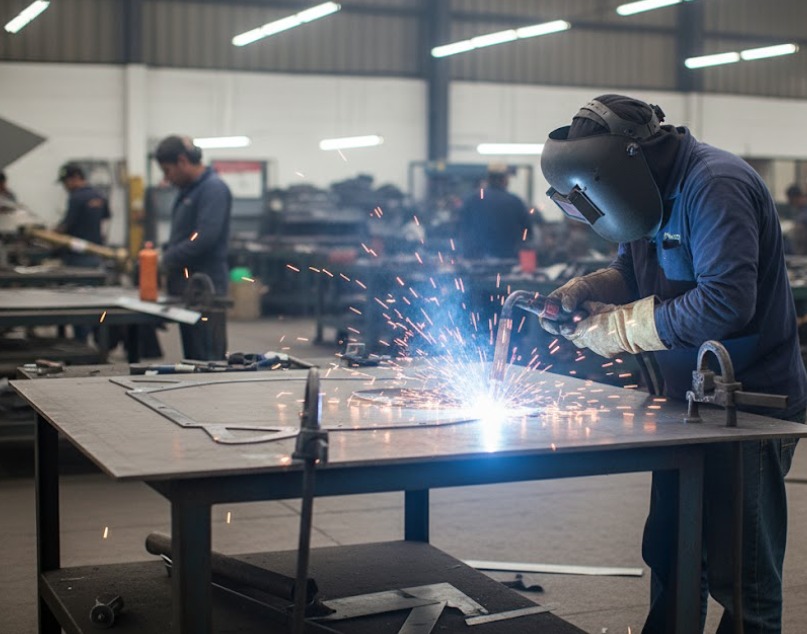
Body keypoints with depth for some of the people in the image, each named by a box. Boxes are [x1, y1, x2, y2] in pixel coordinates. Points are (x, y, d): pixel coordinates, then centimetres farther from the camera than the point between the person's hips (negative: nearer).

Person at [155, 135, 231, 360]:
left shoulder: (214, 189, -12)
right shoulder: (187, 190, 17)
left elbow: (205, 238, -22)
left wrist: (166, 260, -16)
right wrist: (164, 252, 7)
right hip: (186, 286, 10)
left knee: (206, 359, -7)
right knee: (192, 357, 13)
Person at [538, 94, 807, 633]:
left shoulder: (715, 186, -21)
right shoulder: (658, 192, 8)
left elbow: (725, 300, -30)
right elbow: (634, 270, 20)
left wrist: (622, 327, -21)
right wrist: (583, 291, -1)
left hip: (750, 401, -9)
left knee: (741, 578, -1)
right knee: (670, 559, 18)